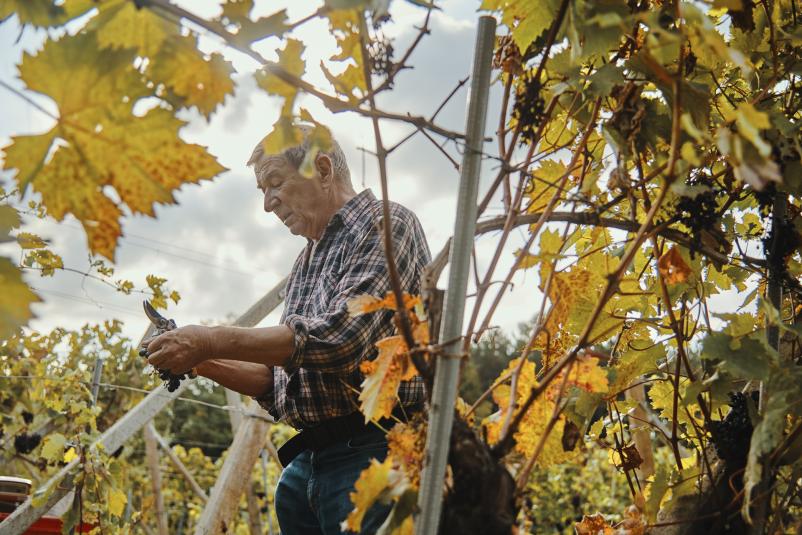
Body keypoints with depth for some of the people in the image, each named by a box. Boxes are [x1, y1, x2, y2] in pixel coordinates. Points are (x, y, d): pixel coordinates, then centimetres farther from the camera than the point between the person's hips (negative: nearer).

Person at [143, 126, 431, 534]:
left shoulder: (386, 224, -6)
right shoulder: (306, 263, 20)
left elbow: (340, 338, -20)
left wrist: (214, 341, -16)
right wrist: (205, 363, 5)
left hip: (373, 452, -8)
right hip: (306, 462, 8)